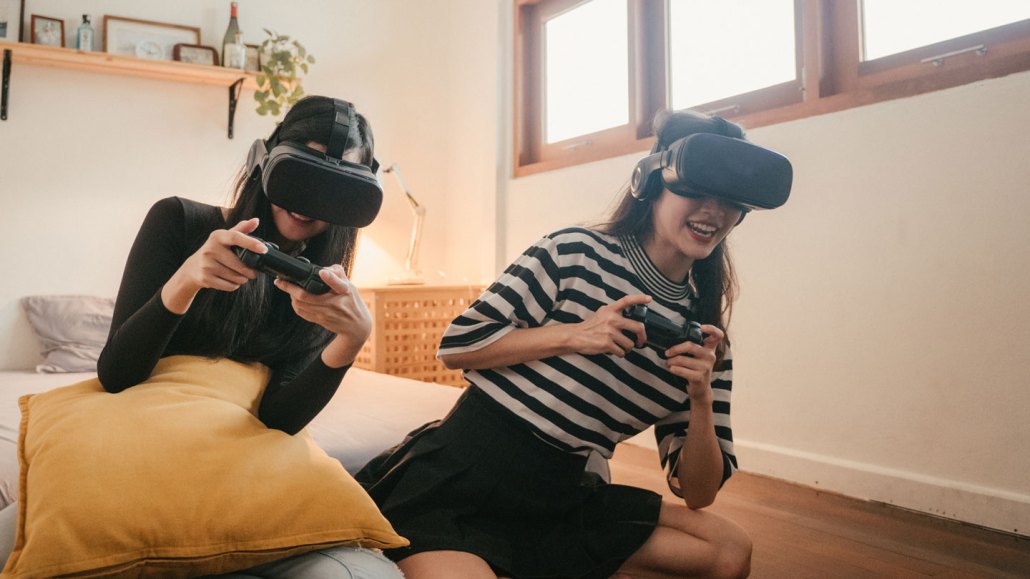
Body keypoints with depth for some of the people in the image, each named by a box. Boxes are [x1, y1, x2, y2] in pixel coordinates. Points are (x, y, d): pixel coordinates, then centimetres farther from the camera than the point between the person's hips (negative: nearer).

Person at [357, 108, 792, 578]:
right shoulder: (576, 253, -5)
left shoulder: (704, 337, 6)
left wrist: (702, 400, -11)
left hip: (559, 500, 6)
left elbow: (697, 494, 7)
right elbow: (456, 346, -6)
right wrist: (574, 334, -16)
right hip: (454, 485, -5)